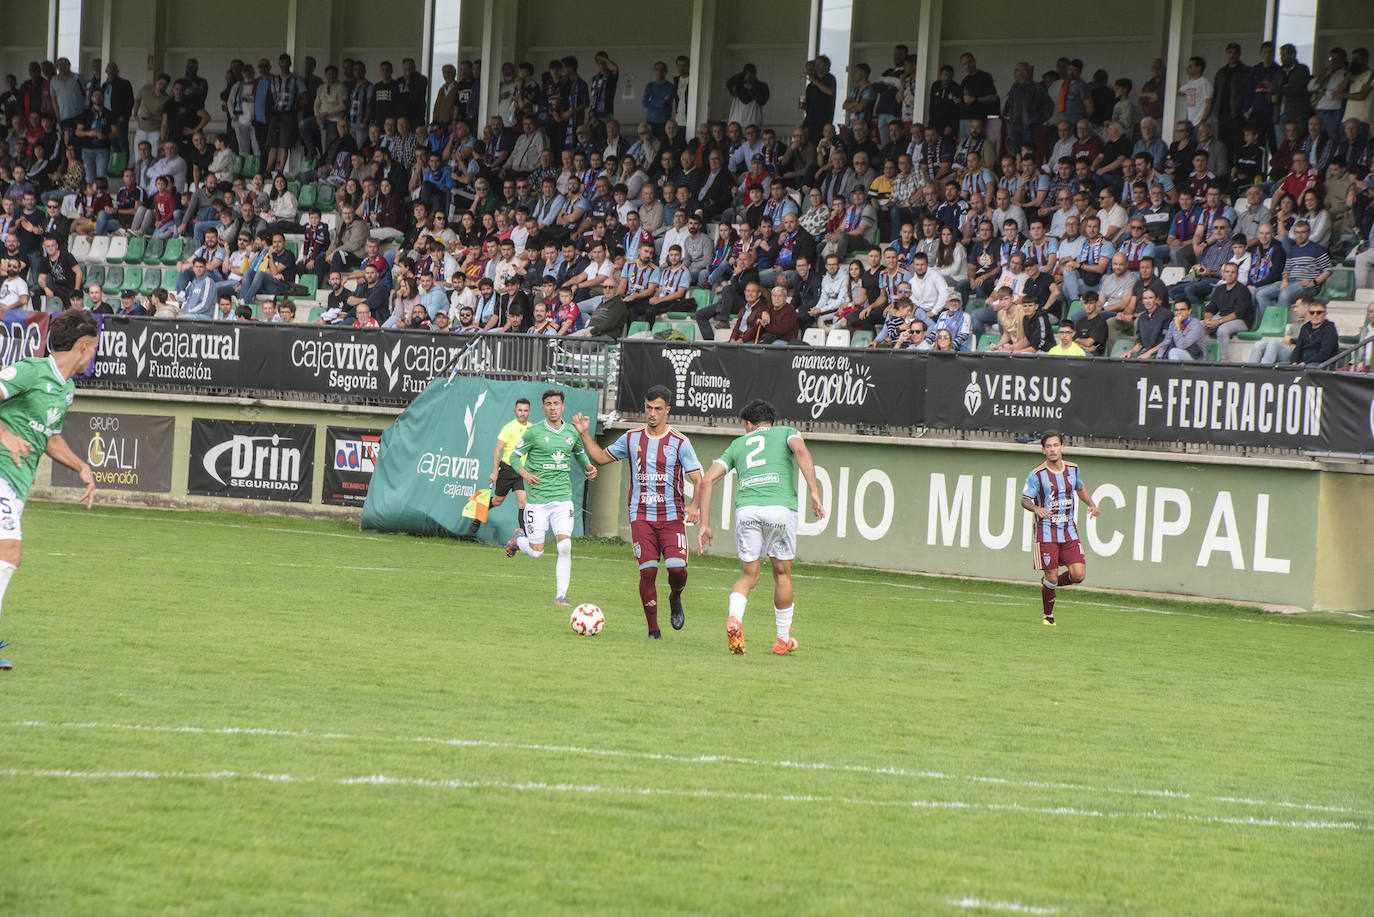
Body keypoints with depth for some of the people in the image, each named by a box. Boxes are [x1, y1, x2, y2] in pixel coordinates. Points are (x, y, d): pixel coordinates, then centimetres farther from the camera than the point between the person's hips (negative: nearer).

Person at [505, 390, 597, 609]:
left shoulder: (571, 433, 7)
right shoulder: (534, 432, -5)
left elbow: (580, 453, 26)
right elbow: (515, 456, 2)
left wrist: (589, 467, 5)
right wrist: (525, 474, -17)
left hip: (562, 498, 2)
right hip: (537, 498, -2)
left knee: (565, 547, -12)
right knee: (536, 551, 0)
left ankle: (560, 596, -6)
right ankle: (518, 539, 35)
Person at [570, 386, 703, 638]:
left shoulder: (680, 443, -1)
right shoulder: (632, 439, 9)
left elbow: (698, 479, -2)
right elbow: (601, 457, 22)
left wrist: (694, 506, -19)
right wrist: (585, 434, 10)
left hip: (672, 517, -2)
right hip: (641, 517, 2)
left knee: (677, 567, -15)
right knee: (648, 570, -9)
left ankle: (675, 599, 20)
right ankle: (653, 629, 1)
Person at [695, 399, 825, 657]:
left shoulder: (738, 444, 26)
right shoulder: (786, 432, 20)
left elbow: (708, 479, 17)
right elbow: (801, 451, -4)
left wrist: (705, 525, 17)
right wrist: (814, 494, -11)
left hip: (746, 509, 1)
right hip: (781, 507, -1)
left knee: (748, 576, 12)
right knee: (782, 574, 16)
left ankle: (734, 618, -18)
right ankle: (783, 640, 24)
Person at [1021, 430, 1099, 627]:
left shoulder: (1073, 469, 5)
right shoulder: (1037, 475, -8)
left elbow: (1080, 488, 25)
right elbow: (1024, 499, -5)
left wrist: (1091, 504, 8)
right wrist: (1036, 508, -26)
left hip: (1069, 532, 4)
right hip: (1046, 533, -4)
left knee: (1078, 575, -7)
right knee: (1051, 576, -6)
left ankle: (1050, 584, 23)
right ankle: (1048, 616, 16)